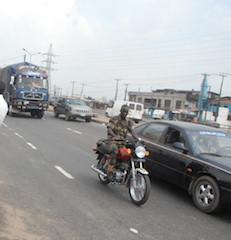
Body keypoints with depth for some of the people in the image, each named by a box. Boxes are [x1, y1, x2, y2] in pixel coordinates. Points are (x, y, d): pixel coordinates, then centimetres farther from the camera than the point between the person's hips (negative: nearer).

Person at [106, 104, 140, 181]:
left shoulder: (128, 122, 14)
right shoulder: (114, 119, 1)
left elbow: (132, 131, 1)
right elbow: (109, 129, -13)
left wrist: (138, 139, -19)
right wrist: (115, 136, -33)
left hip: (122, 142, 5)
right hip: (112, 141, -4)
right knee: (114, 150, -38)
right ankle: (110, 171, -31)